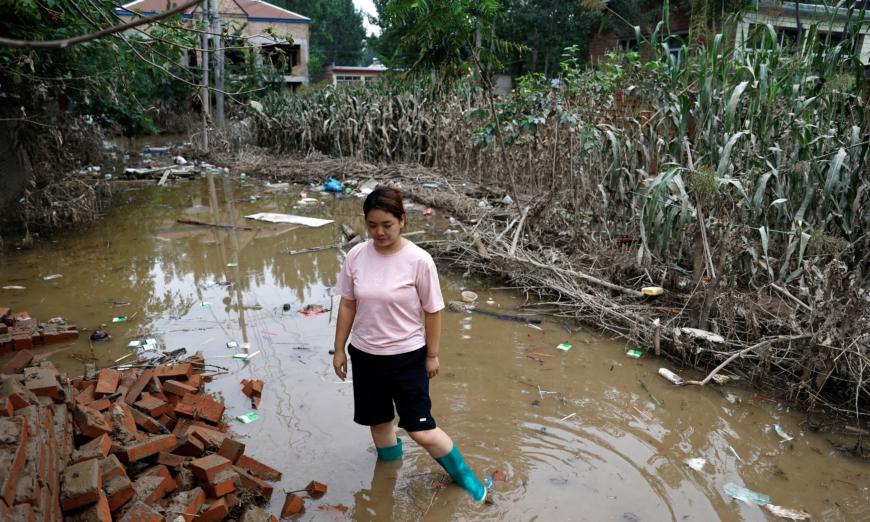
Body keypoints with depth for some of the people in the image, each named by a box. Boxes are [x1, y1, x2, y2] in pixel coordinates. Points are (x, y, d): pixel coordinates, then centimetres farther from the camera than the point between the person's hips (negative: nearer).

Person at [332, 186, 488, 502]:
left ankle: (463, 475, 25)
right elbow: (348, 304, 2)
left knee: (420, 430, -1)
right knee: (378, 421, 19)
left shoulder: (419, 260, -18)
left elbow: (432, 311, -9)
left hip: (407, 357, -4)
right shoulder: (356, 256, -7)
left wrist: (432, 355, -3)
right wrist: (339, 350, 6)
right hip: (365, 355, 4)